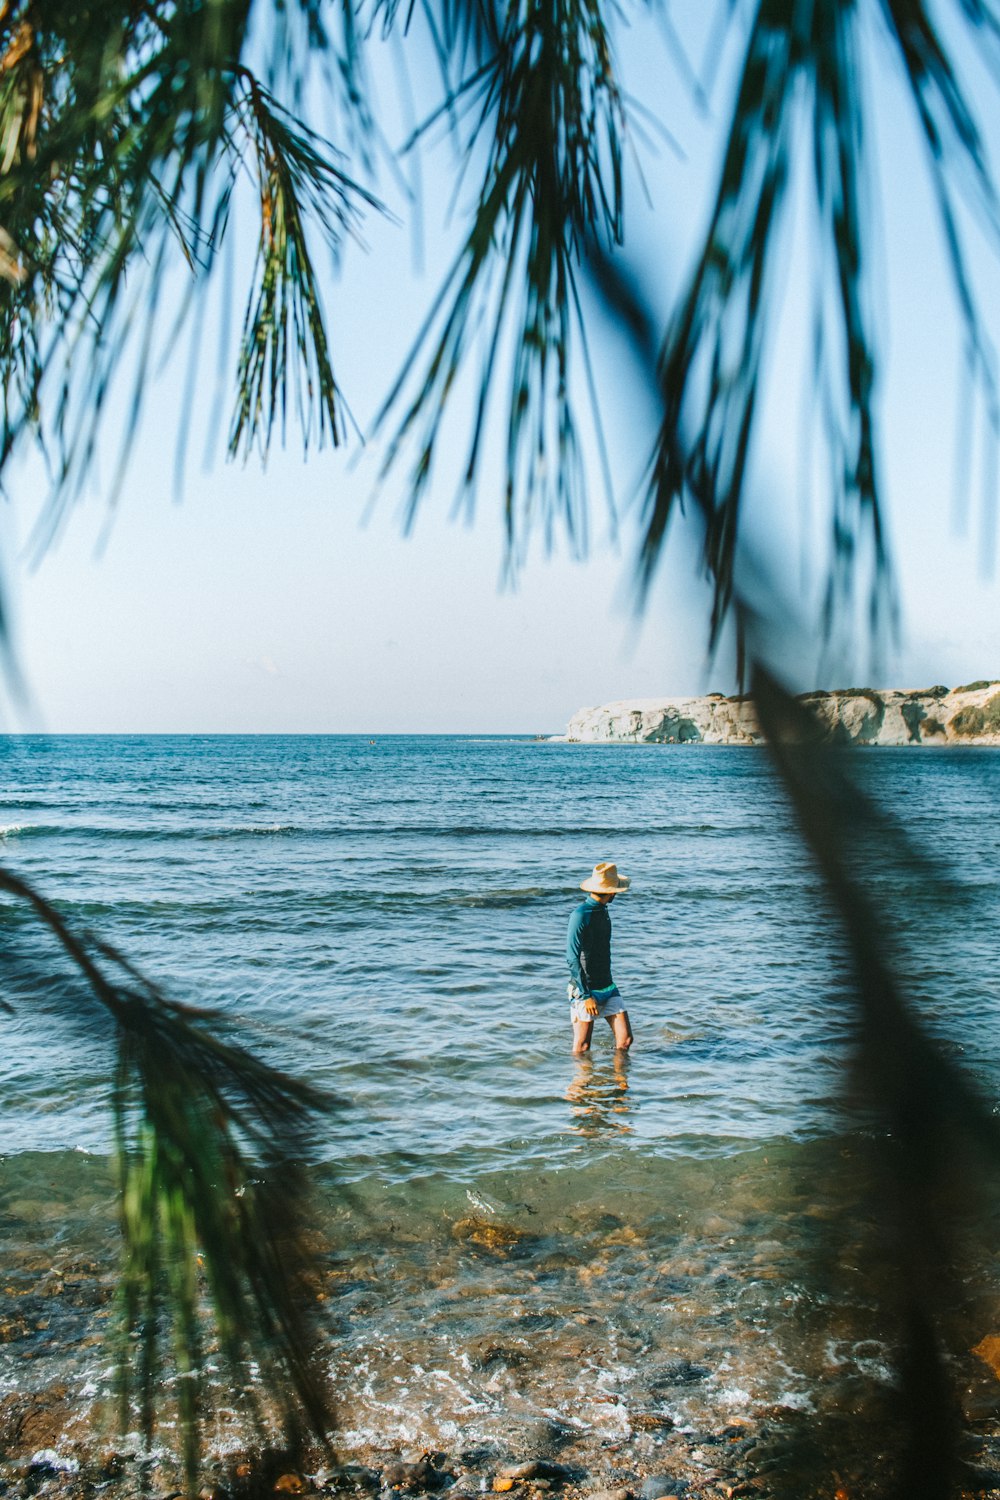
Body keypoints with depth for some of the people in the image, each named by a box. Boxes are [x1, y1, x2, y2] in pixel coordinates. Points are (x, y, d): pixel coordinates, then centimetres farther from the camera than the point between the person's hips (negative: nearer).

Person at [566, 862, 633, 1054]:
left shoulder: (603, 910, 10)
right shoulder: (581, 915, -17)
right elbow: (573, 959, -18)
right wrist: (586, 996, -19)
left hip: (608, 988, 8)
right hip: (585, 990, -7)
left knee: (625, 1039, 1)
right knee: (582, 1048, -1)